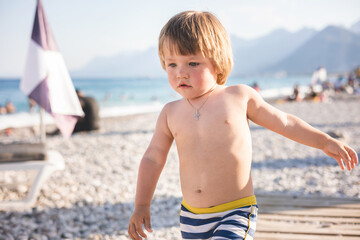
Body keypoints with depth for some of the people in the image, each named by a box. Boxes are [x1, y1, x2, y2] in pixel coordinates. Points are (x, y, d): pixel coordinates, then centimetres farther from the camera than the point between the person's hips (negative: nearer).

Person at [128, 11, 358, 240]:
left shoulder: (239, 97, -3)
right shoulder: (170, 113, 3)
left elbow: (284, 122, 8)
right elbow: (153, 157, 10)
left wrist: (326, 142, 11)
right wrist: (142, 205, 7)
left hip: (236, 213, -4)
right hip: (191, 216, 4)